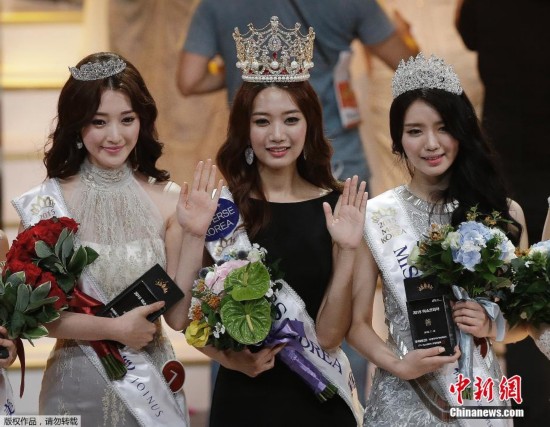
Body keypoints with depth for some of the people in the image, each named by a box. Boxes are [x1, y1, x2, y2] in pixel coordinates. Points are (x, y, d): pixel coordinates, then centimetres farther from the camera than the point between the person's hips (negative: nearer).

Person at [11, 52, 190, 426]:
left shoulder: (168, 201, -4)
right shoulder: (47, 204, -9)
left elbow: (177, 316, -6)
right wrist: (115, 329, -16)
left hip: (153, 383, 2)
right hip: (79, 388, -2)